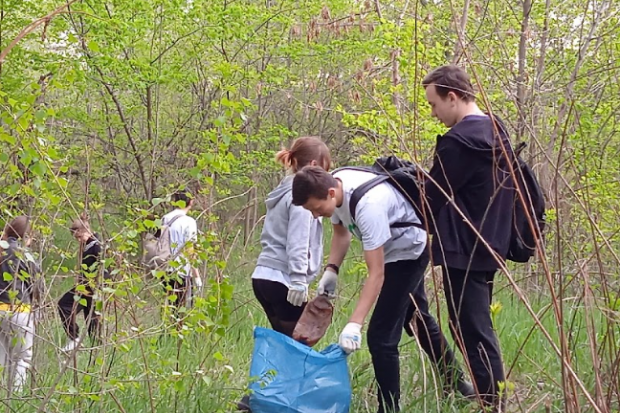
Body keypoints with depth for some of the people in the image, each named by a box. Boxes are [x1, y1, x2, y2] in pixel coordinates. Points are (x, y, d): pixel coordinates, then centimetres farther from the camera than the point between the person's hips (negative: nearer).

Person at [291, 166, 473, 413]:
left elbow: (376, 274, -39)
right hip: (391, 249, 9)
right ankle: (456, 385, 45)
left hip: (409, 251, -9)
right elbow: (341, 233, 5)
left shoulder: (368, 204, -41)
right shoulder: (333, 187, -17)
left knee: (381, 334, -14)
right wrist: (331, 270, -10)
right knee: (416, 318, 26)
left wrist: (354, 325, -43)